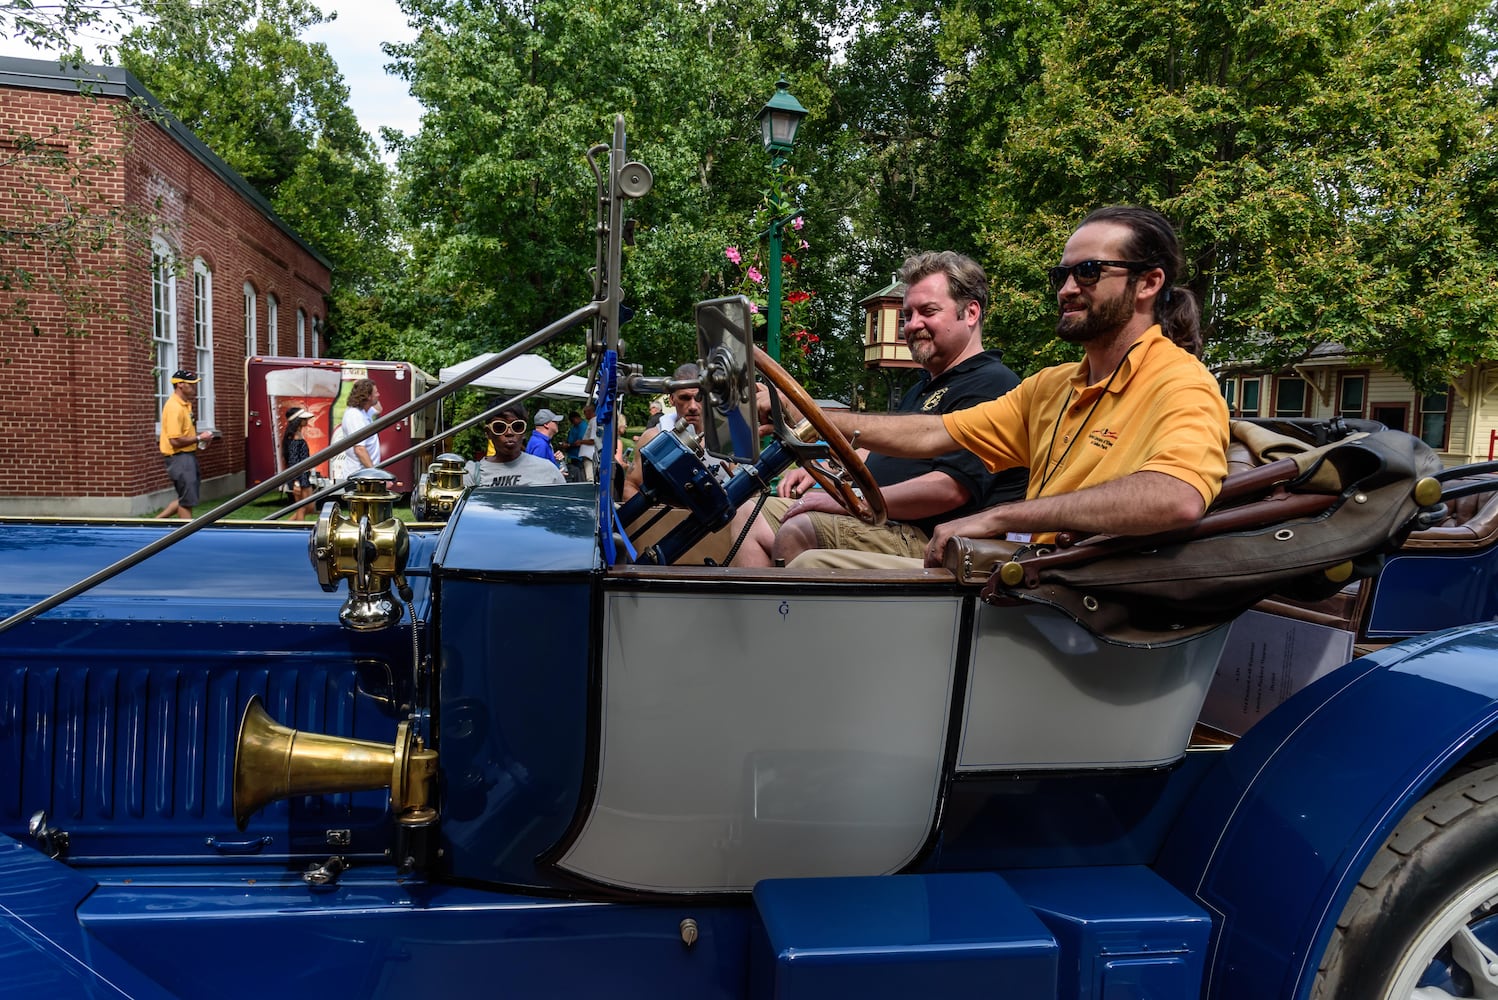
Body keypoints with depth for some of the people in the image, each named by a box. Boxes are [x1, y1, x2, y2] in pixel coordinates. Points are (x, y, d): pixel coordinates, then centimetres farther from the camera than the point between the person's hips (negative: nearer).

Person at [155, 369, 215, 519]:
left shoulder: (185, 404, 12)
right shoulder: (174, 407, -19)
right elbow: (175, 440, -24)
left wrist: (199, 434, 9)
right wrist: (199, 438, -15)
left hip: (188, 455, 10)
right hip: (179, 458, -10)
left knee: (186, 498, 18)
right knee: (188, 501, -2)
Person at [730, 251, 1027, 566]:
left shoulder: (988, 385, -12)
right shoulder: (926, 387, 24)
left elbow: (950, 488, -24)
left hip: (927, 539, -11)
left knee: (797, 531, -31)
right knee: (752, 515, 4)